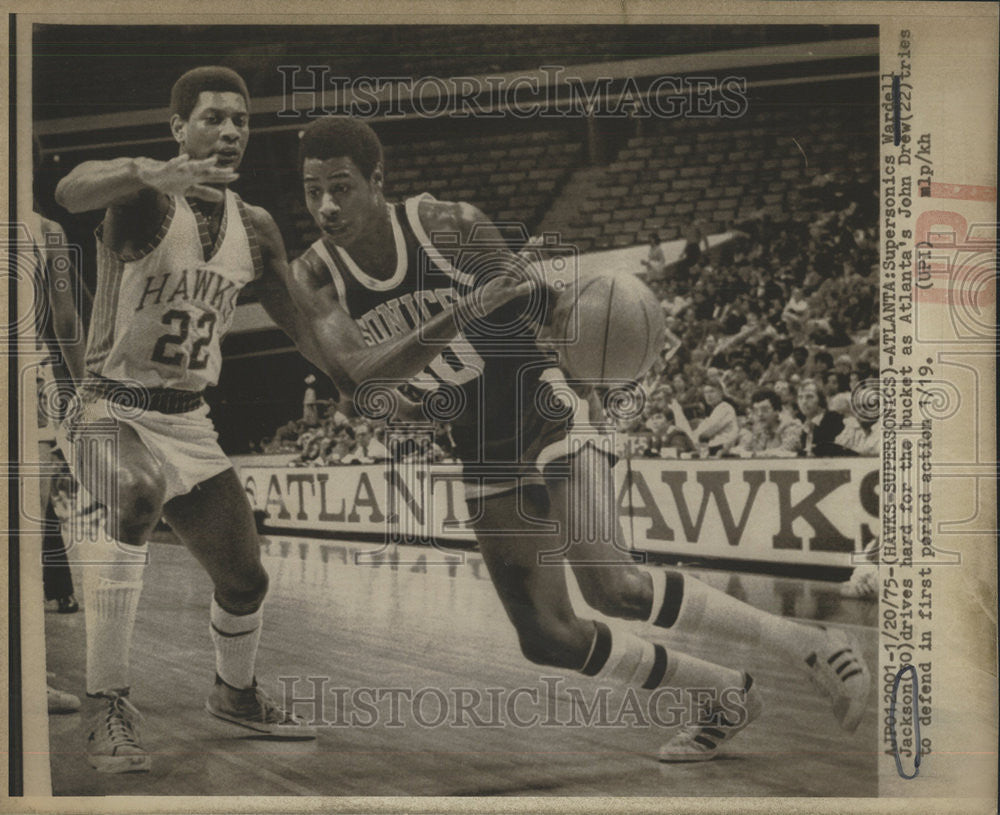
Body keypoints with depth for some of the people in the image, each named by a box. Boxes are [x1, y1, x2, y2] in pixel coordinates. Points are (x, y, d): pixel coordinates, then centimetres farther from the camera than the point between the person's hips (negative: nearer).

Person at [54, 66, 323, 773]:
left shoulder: (255, 227, 8)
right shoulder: (144, 193, -10)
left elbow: (302, 325, 17)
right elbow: (70, 193, -34)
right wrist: (153, 177, -50)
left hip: (189, 421, 6)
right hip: (113, 407, -6)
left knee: (244, 578, 9)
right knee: (138, 496, -38)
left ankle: (236, 694, 40)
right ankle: (112, 709, -28)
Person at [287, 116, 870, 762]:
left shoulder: (451, 225, -14)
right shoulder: (314, 279, -8)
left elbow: (546, 306, 2)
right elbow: (359, 375, -26)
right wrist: (460, 314, -37)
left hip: (546, 415, -5)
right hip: (484, 458, 5)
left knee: (614, 588, -24)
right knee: (549, 639, 1)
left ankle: (809, 645, -11)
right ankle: (726, 696, 18)